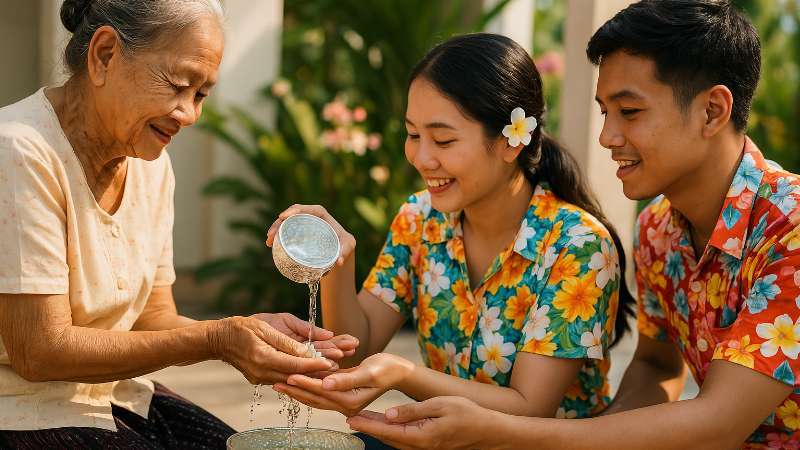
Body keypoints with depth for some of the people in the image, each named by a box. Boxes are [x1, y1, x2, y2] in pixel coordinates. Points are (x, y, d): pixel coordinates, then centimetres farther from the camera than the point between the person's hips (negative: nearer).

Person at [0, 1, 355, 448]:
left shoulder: (153, 165, 5)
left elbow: (155, 321, 5)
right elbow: (41, 352, -21)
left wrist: (250, 330, -13)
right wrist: (215, 339, -23)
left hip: (117, 393, 7)